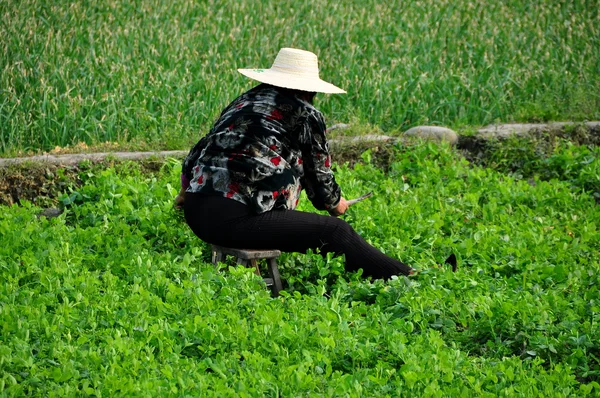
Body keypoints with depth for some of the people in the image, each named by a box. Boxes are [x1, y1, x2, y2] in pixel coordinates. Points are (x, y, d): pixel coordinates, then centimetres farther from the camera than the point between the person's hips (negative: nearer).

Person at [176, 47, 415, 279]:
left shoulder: (243, 102, 22)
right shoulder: (306, 115, 2)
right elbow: (319, 174, 12)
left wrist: (189, 188, 44)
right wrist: (335, 203, 33)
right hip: (236, 219, -9)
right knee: (336, 231, 0)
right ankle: (402, 278, 6)